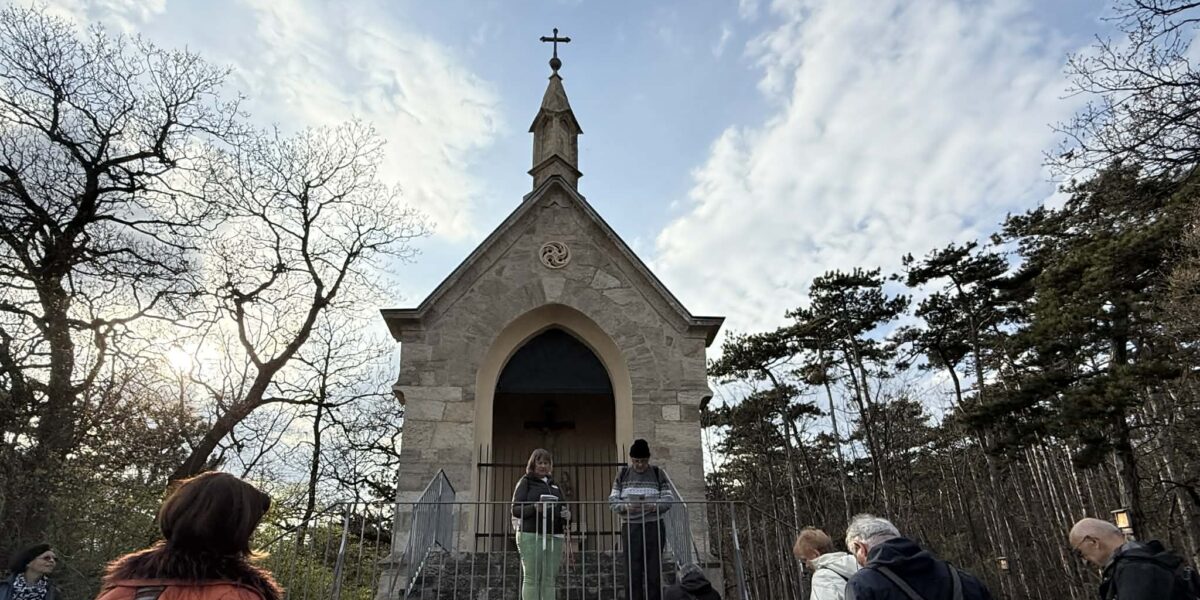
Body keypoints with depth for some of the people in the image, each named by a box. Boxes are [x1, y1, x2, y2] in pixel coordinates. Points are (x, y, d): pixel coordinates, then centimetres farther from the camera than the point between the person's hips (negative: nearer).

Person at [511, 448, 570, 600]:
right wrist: (534, 508, -20)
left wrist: (566, 514, 1)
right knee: (531, 578, -8)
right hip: (531, 535, -5)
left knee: (549, 579, 0)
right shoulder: (525, 482, 7)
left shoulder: (555, 485, 23)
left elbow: (563, 507, 25)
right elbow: (515, 509, -1)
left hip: (554, 536, 5)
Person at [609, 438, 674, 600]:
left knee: (654, 570, -1)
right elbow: (612, 499, 4)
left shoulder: (658, 473, 5)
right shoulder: (622, 474, 8)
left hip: (653, 526, -1)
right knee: (633, 571, 0)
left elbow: (669, 498, 1)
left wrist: (654, 506, -18)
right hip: (630, 527, 1)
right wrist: (625, 507, -16)